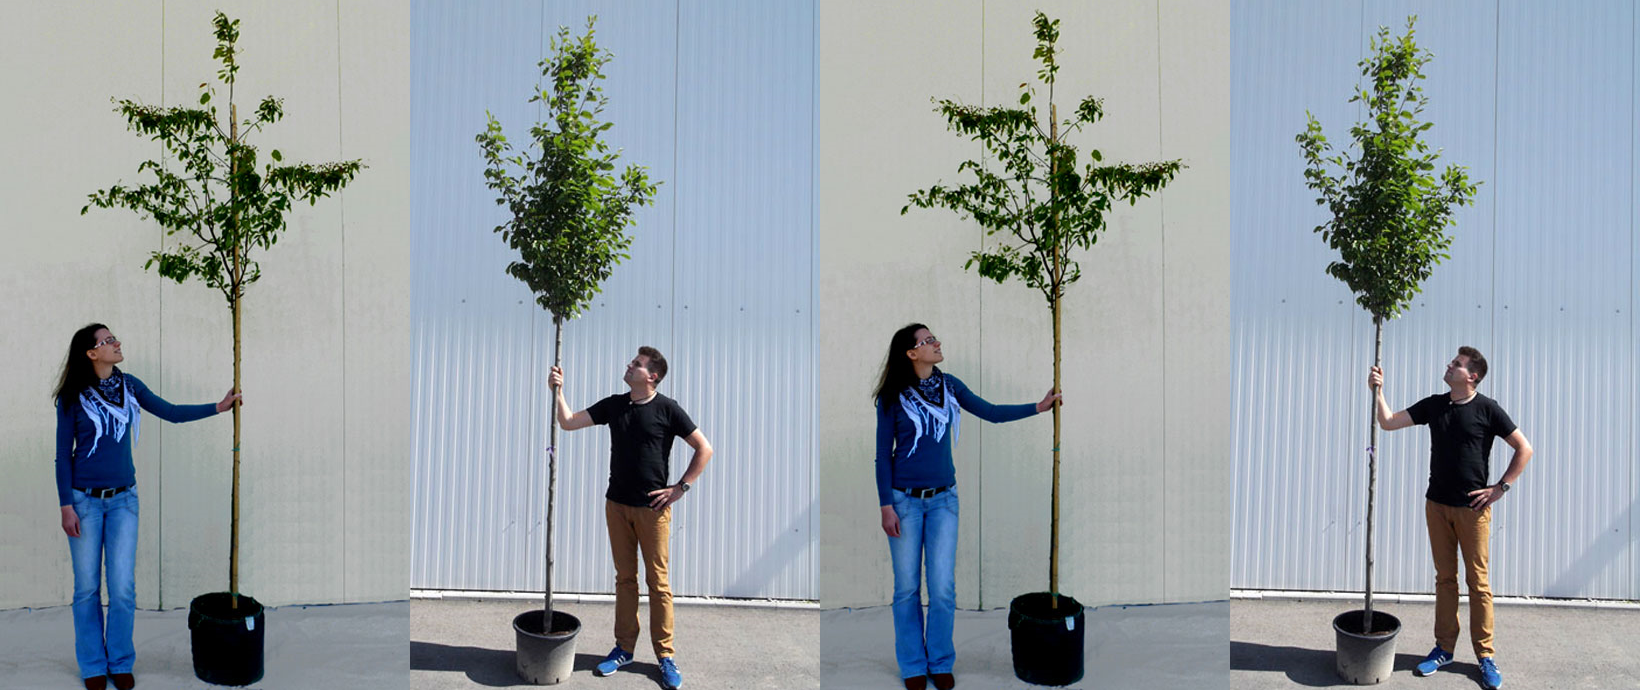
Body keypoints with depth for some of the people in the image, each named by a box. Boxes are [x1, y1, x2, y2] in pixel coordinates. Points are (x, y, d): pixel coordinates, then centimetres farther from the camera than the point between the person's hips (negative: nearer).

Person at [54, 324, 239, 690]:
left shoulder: (129, 386, 3)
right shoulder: (73, 397, -7)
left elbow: (170, 412, 10)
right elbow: (63, 454, -4)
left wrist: (219, 406, 3)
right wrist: (66, 506, -7)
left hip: (122, 499, 3)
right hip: (84, 500, -3)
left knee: (123, 588, 1)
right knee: (87, 588, 5)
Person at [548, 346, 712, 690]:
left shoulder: (667, 409, -7)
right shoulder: (614, 405, 6)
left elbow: (704, 449, -4)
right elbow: (568, 422, 7)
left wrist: (680, 488, -8)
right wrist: (558, 391, -8)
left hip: (653, 507, -4)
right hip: (617, 504, 4)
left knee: (657, 582, 0)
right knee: (625, 578, 11)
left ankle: (665, 656, 8)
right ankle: (624, 648, 20)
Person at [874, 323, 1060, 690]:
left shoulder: (949, 386, 4)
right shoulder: (893, 397, -7)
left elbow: (990, 412, 9)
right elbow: (883, 454, -5)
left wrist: (1038, 406, 2)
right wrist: (886, 506, -8)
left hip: (942, 499, 3)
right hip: (904, 500, -3)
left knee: (943, 588, 1)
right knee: (907, 588, 5)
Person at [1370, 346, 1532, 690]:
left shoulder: (1487, 409, -6)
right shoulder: (1434, 405, 6)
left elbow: (1524, 448, -3)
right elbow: (1388, 422, 6)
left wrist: (1500, 488, -7)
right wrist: (1378, 391, -8)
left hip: (1472, 507, -4)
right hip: (1437, 504, 4)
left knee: (1478, 582, 0)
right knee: (1444, 578, 10)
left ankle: (1485, 656, 8)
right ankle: (1444, 648, 18)